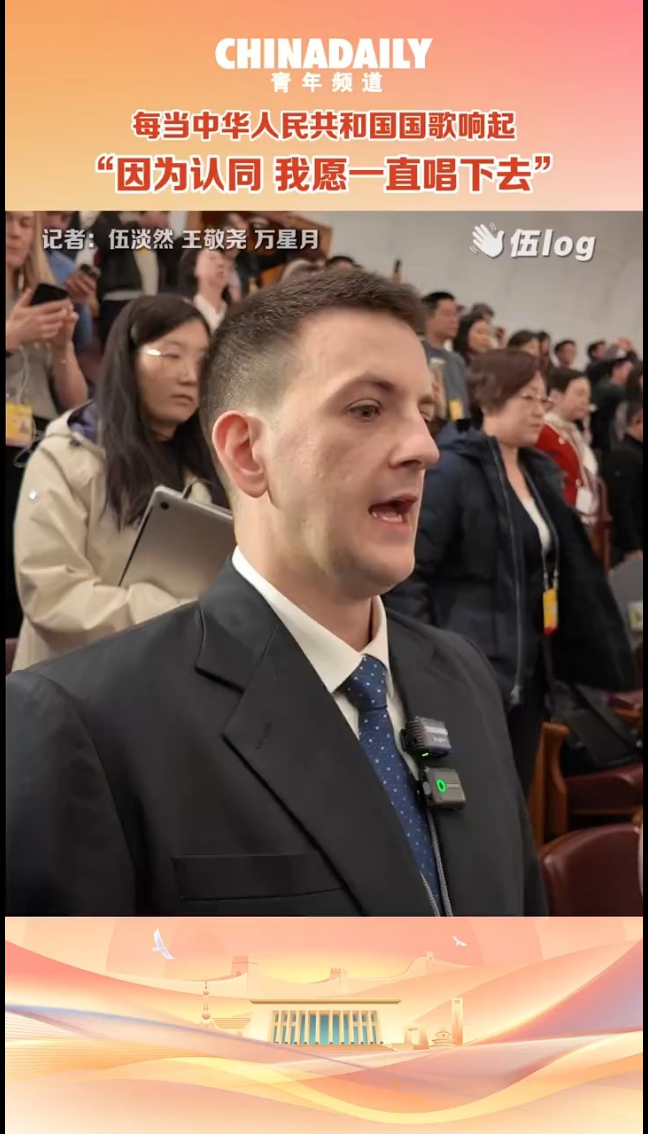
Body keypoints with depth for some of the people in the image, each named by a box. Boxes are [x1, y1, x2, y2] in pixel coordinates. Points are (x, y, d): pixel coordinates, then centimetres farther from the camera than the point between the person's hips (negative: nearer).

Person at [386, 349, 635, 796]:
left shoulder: (541, 472, 12)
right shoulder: (451, 471, -12)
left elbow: (570, 569, 16)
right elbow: (408, 572, -17)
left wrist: (608, 657, 12)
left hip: (528, 669, 8)